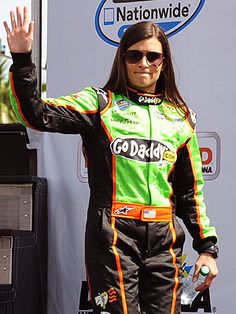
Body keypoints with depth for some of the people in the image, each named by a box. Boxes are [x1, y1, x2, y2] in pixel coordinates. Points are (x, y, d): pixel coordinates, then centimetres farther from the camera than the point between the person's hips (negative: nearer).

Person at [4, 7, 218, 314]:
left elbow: (190, 190, 18)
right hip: (114, 234, -3)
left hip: (164, 240, 4)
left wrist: (207, 246, 14)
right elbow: (39, 115, -9)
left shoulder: (180, 117, 15)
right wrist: (22, 61, -20)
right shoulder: (101, 104, 5)